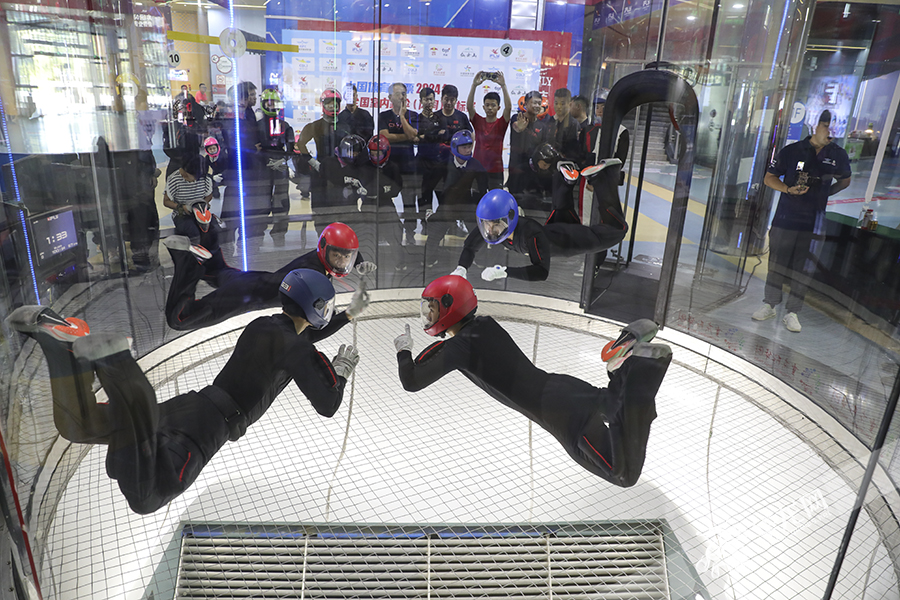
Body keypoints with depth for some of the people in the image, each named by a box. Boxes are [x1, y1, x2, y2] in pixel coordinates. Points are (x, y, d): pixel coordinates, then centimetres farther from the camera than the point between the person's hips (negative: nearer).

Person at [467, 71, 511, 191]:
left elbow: (508, 107, -14)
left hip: (495, 171, -1)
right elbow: (469, 106, -8)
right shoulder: (478, 121, 6)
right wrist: (474, 85, -17)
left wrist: (503, 85, -21)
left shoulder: (501, 123, 1)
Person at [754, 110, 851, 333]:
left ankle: (791, 312, 15)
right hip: (785, 217, -1)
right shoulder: (792, 151, -2)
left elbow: (845, 180, 19)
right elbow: (769, 177, 3)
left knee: (804, 269, 4)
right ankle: (770, 304, 22)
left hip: (814, 221, 1)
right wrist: (789, 189, -14)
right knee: (777, 262, 6)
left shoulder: (839, 155, 4)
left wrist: (825, 192, 3)